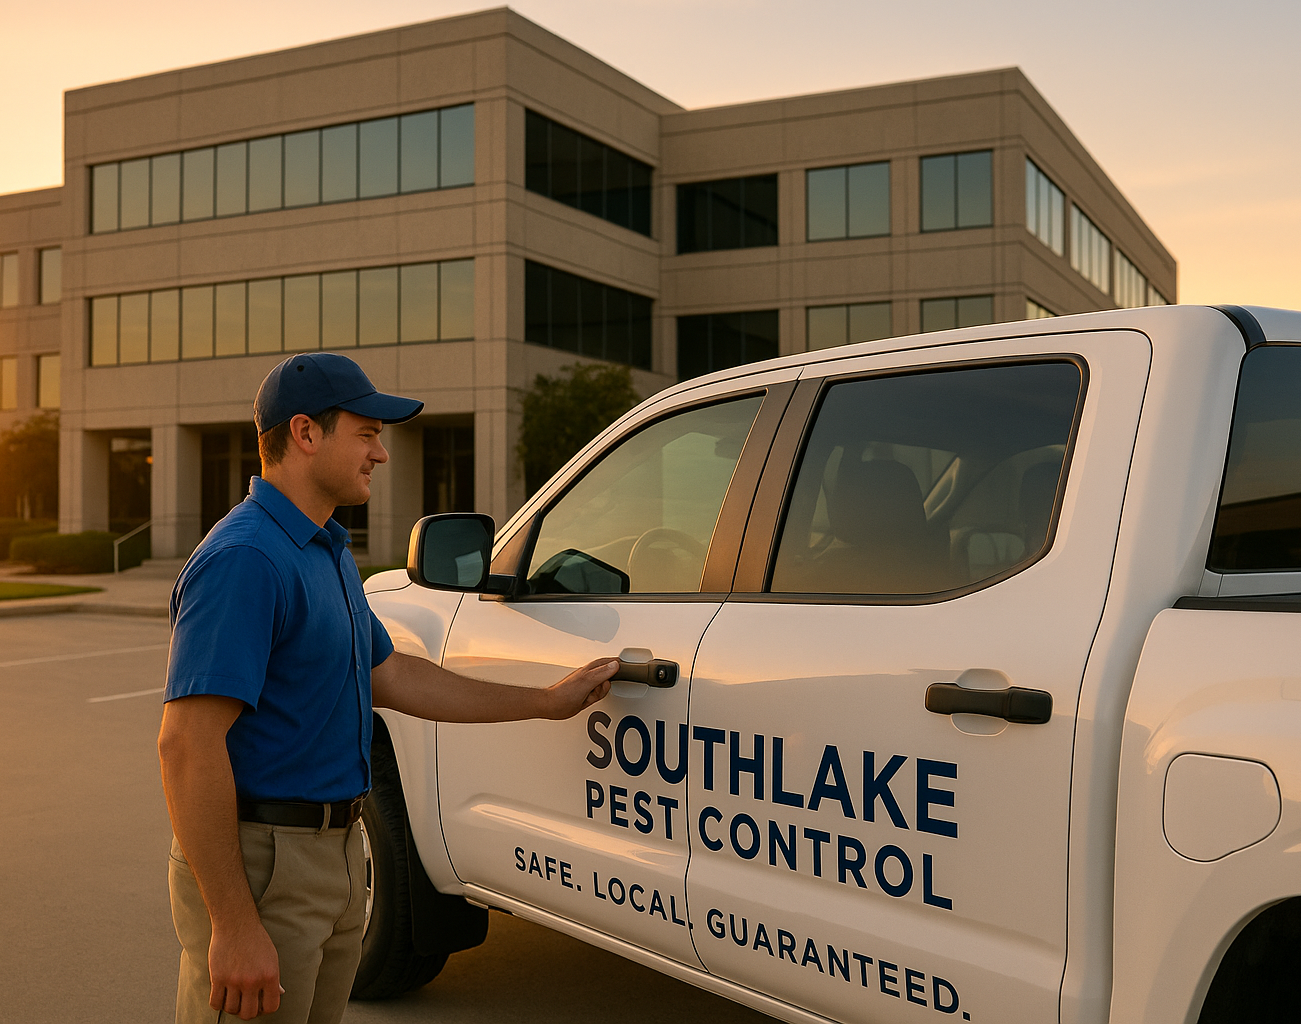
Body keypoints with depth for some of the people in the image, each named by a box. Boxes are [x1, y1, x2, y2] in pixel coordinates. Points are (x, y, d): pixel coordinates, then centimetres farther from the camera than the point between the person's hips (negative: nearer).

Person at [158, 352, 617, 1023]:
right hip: (259, 865, -10)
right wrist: (234, 926, -27)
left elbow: (391, 677, 21)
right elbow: (186, 744, -26)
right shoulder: (245, 559, -20)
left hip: (337, 854, 10)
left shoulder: (328, 552, 13)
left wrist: (548, 702, 20)